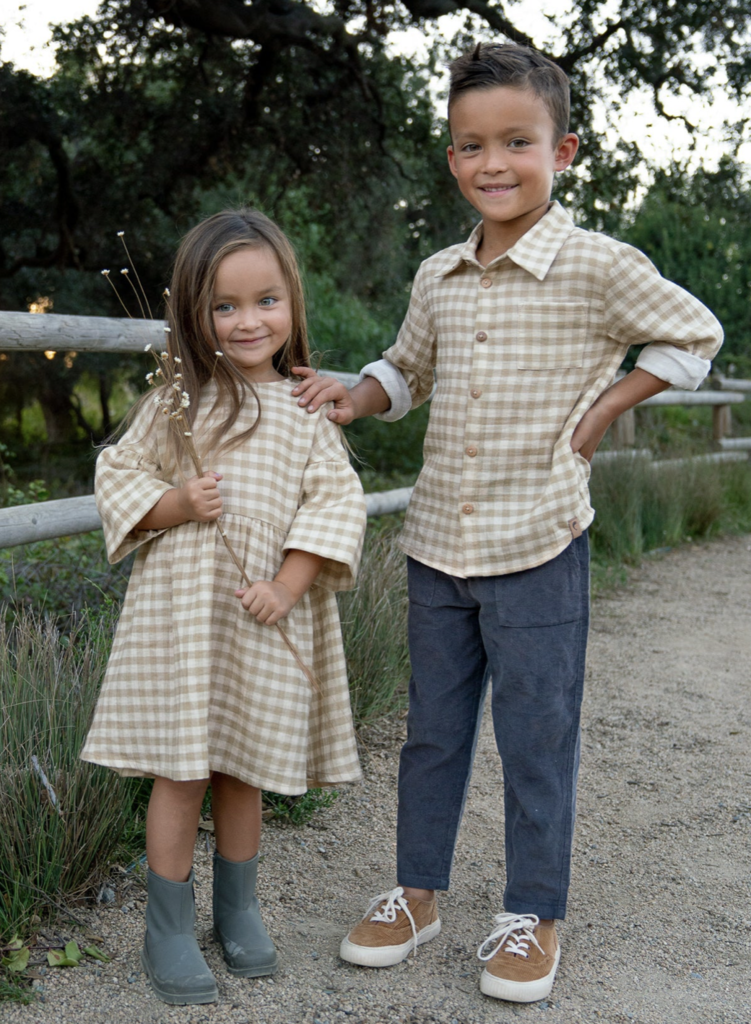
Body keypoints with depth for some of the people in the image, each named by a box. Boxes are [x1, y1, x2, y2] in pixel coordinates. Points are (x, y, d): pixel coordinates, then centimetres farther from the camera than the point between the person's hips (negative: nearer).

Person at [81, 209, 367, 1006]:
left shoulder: (307, 413, 4)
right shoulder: (180, 399, 0)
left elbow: (336, 503, -1)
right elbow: (118, 474, 4)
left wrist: (288, 587, -12)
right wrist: (174, 505, -15)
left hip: (264, 619, 2)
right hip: (180, 609, -2)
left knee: (244, 769, 14)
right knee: (181, 772, 3)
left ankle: (237, 909, 34)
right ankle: (168, 930, 19)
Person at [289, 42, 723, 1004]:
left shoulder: (597, 266, -9)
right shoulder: (437, 277, 6)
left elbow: (693, 335, 1)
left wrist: (601, 411, -6)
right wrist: (356, 396, 1)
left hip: (538, 547, -5)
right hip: (437, 540, 5)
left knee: (536, 738, 6)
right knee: (432, 728, 15)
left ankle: (533, 915, 23)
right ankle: (416, 893, 30)